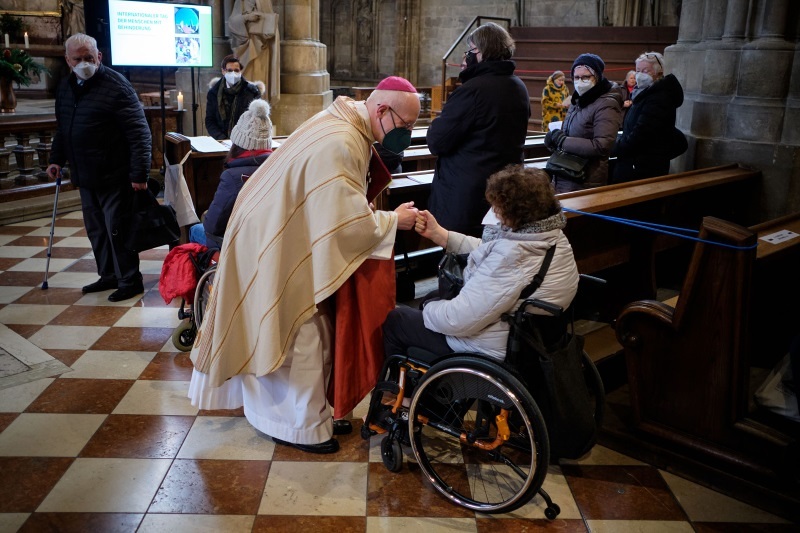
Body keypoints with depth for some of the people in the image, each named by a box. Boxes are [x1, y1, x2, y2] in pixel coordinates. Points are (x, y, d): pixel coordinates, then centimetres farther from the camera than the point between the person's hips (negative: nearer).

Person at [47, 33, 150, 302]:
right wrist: (57, 159, 19)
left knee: (117, 229, -2)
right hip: (85, 176, 8)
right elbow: (62, 129, 25)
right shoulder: (66, 87, 11)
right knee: (96, 229, 15)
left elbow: (139, 133, -18)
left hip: (114, 177, -8)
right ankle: (108, 276, 29)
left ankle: (130, 280, 11)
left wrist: (139, 173, -21)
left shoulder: (116, 86, -13)